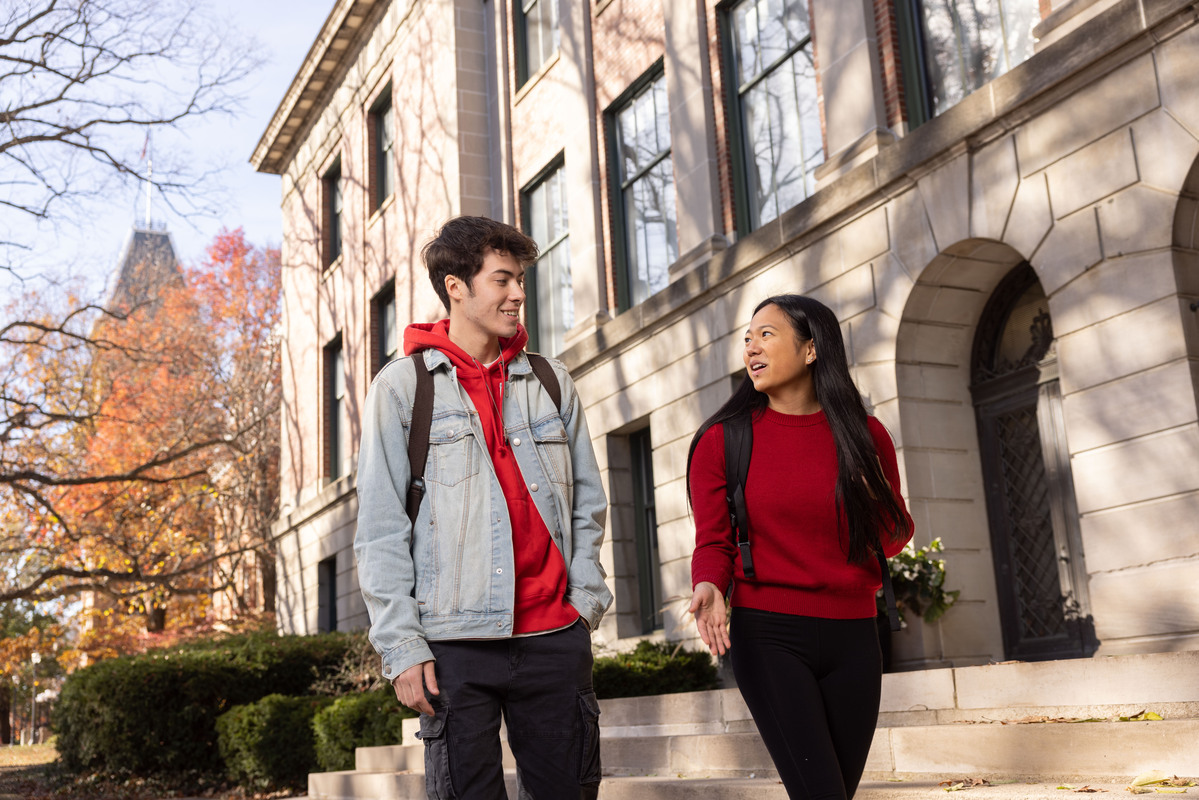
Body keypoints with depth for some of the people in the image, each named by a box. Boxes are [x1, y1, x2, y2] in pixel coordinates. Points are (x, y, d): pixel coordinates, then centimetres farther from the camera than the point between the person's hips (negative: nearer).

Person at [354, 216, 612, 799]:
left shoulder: (551, 382, 12)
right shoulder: (401, 386, 2)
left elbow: (587, 503, 16)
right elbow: (380, 530, -1)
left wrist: (585, 597, 5)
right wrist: (402, 646, -6)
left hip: (555, 637, 3)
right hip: (455, 643, -3)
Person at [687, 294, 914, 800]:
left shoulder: (864, 435, 5)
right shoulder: (723, 440, 0)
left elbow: (893, 538, 13)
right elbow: (713, 542, 0)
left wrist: (876, 506, -8)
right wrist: (709, 587, -21)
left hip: (852, 639, 3)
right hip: (769, 636, -3)